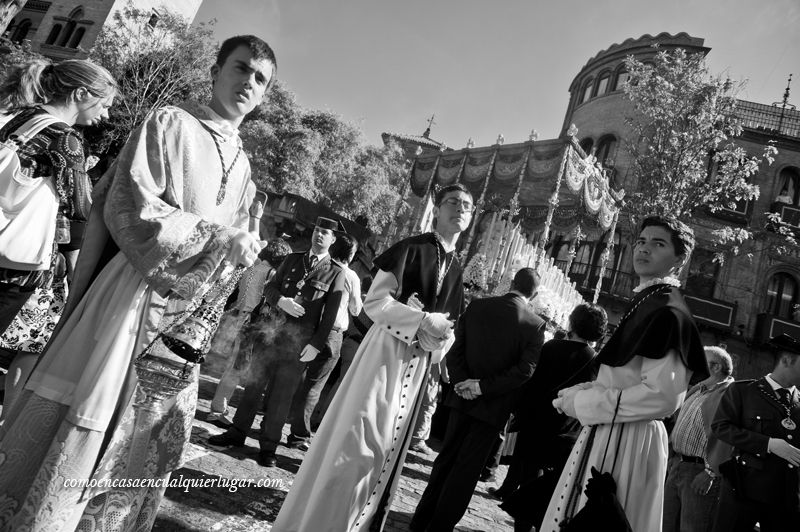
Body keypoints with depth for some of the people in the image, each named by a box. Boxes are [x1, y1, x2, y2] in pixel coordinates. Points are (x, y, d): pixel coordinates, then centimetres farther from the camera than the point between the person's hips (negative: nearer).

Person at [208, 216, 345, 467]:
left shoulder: (336, 273, -2)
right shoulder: (293, 259, 11)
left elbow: (330, 314, -6)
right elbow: (269, 288, 10)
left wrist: (317, 344, -12)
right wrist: (281, 300, -11)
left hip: (302, 341, -4)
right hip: (274, 330, 4)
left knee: (282, 394, 2)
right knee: (254, 383, 11)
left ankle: (268, 446, 16)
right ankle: (237, 432, 27)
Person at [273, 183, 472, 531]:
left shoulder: (456, 270, 14)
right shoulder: (411, 248, -4)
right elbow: (375, 300, -10)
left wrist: (438, 338, -5)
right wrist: (421, 321, -20)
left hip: (418, 363, 6)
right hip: (386, 351, -6)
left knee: (389, 448, 10)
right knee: (354, 442, -7)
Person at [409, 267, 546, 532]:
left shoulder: (477, 306, -3)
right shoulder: (535, 324, -11)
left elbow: (455, 350, -6)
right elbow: (524, 371, -17)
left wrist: (463, 381, -8)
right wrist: (483, 387, -15)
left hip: (462, 399, 4)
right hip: (494, 406, -3)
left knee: (446, 458, 18)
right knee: (467, 469, 9)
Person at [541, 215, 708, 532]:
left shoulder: (668, 312, -15)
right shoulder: (644, 302, 13)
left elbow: (663, 395, -23)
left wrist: (584, 404, -15)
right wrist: (584, 391, 3)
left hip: (628, 443, -9)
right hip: (607, 436, 9)